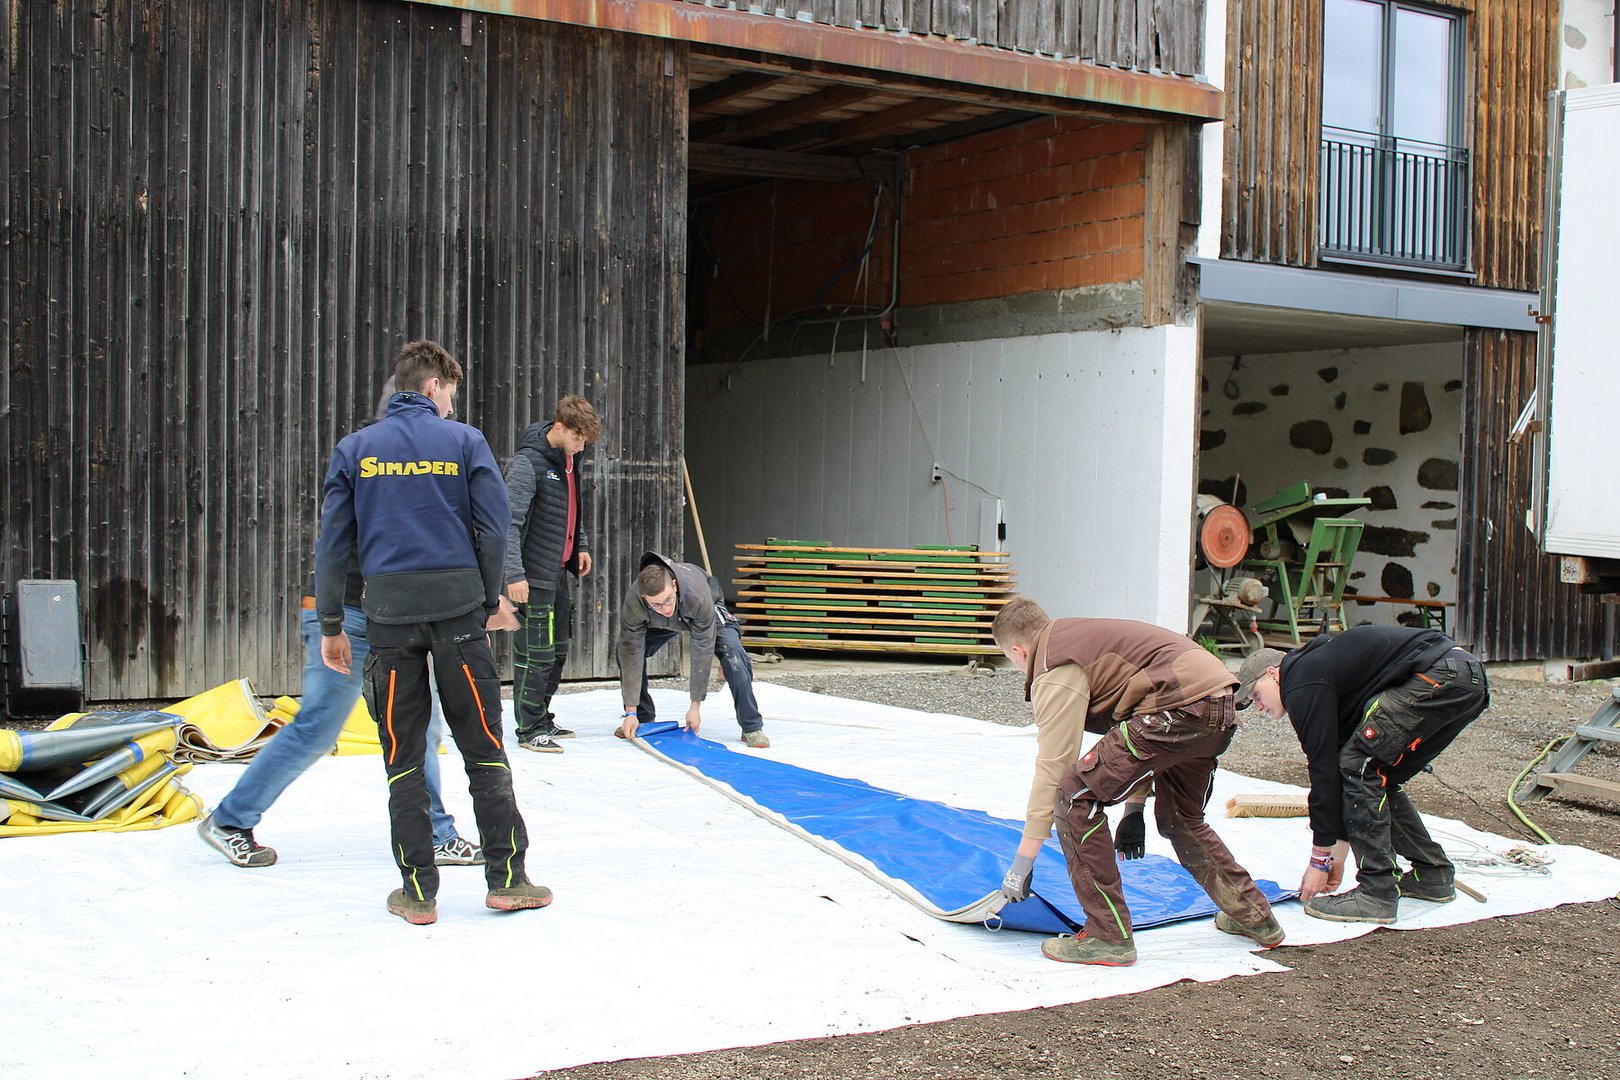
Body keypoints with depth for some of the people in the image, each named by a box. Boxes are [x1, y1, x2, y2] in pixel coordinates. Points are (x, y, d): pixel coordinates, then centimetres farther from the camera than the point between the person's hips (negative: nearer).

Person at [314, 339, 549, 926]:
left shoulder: (355, 448, 8)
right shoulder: (464, 441, 2)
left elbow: (333, 541, 6)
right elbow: (493, 527, -2)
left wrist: (331, 625, 12)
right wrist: (490, 599, 12)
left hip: (389, 612, 1)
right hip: (456, 606, -1)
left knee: (403, 757, 7)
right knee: (483, 746, 7)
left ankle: (418, 892, 9)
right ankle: (506, 879, 10)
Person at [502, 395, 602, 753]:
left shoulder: (569, 458, 8)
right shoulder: (528, 462, -19)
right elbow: (509, 521, -23)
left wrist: (581, 545, 21)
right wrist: (514, 574, -28)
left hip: (559, 571, 9)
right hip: (534, 575, -9)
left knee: (558, 650, 16)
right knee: (536, 653, -4)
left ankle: (542, 718, 28)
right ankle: (530, 730, 5)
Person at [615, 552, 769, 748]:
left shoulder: (699, 597, -45)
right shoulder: (633, 603, -38)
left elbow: (702, 651, -36)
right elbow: (631, 653, -32)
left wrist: (695, 706, -32)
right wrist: (631, 712, -30)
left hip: (707, 614, -3)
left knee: (732, 652, -28)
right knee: (625, 652, -16)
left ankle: (751, 727, -18)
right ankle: (642, 718, 4)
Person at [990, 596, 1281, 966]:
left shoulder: (1055, 671, -3)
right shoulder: (1075, 637, 25)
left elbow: (1052, 768, -5)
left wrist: (1022, 864, 0)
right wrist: (1134, 805, 29)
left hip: (1180, 706, -10)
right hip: (1222, 705, 10)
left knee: (1075, 796, -4)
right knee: (1180, 819, 30)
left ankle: (1108, 936, -1)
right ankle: (1254, 916, 43)